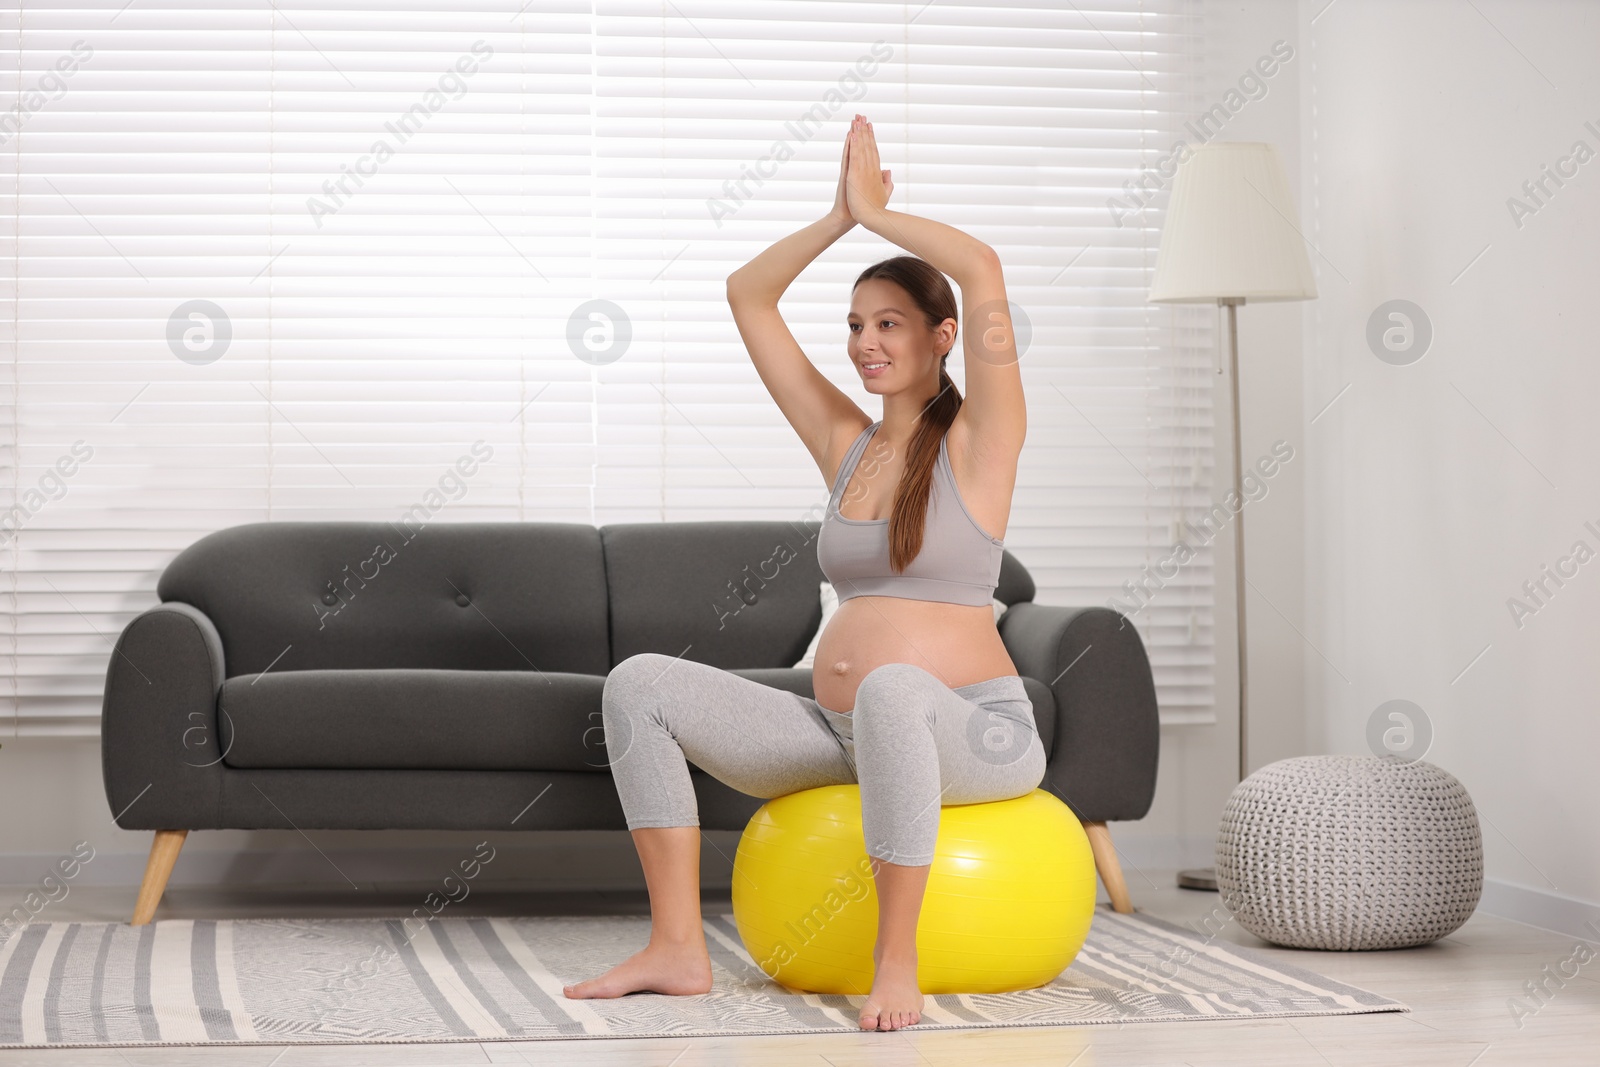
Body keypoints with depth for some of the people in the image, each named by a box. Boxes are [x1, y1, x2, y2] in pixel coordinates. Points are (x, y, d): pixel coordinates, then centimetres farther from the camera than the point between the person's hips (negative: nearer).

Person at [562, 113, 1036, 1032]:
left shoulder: (977, 439, -3)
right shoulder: (846, 443, 13)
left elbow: (983, 268, -17)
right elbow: (748, 295, 15)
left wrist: (878, 212, -5)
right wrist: (840, 216, 7)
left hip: (976, 736, -6)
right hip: (844, 733, 6)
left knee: (890, 690, -43)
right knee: (640, 685, -7)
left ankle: (898, 961, -32)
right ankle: (678, 948, -11)